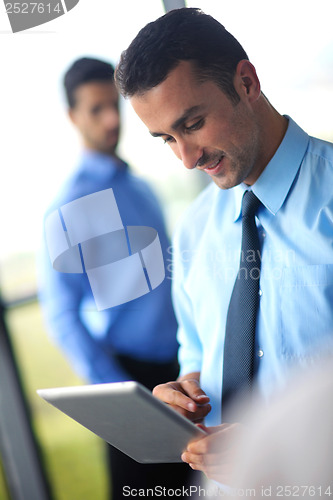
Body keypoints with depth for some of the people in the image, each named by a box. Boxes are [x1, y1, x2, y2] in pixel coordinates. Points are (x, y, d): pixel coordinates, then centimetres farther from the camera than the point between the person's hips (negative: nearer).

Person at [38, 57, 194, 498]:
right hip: (131, 370, -7)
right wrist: (115, 391, -18)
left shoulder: (141, 187, 10)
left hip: (175, 365, 7)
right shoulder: (72, 203, -12)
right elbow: (61, 316, -15)